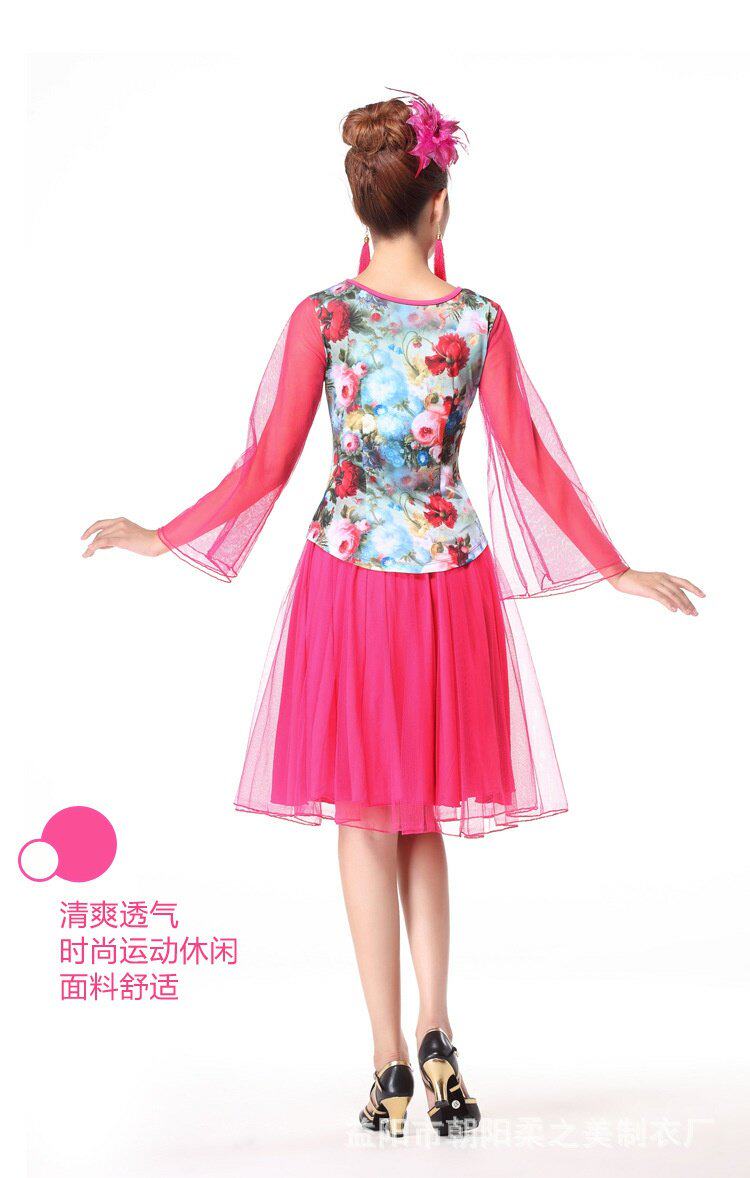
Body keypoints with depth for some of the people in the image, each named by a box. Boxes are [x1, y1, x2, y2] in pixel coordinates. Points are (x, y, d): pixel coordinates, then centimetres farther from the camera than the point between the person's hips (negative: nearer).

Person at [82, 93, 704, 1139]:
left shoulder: (320, 318, -8)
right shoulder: (480, 321, -5)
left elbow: (266, 469, -7)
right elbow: (534, 469, -4)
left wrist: (161, 540, 6)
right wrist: (621, 572, 6)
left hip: (349, 577, -1)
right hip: (452, 581, 1)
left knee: (366, 821, 8)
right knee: (424, 818, 17)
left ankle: (391, 1067, 10)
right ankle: (436, 1033, 8)